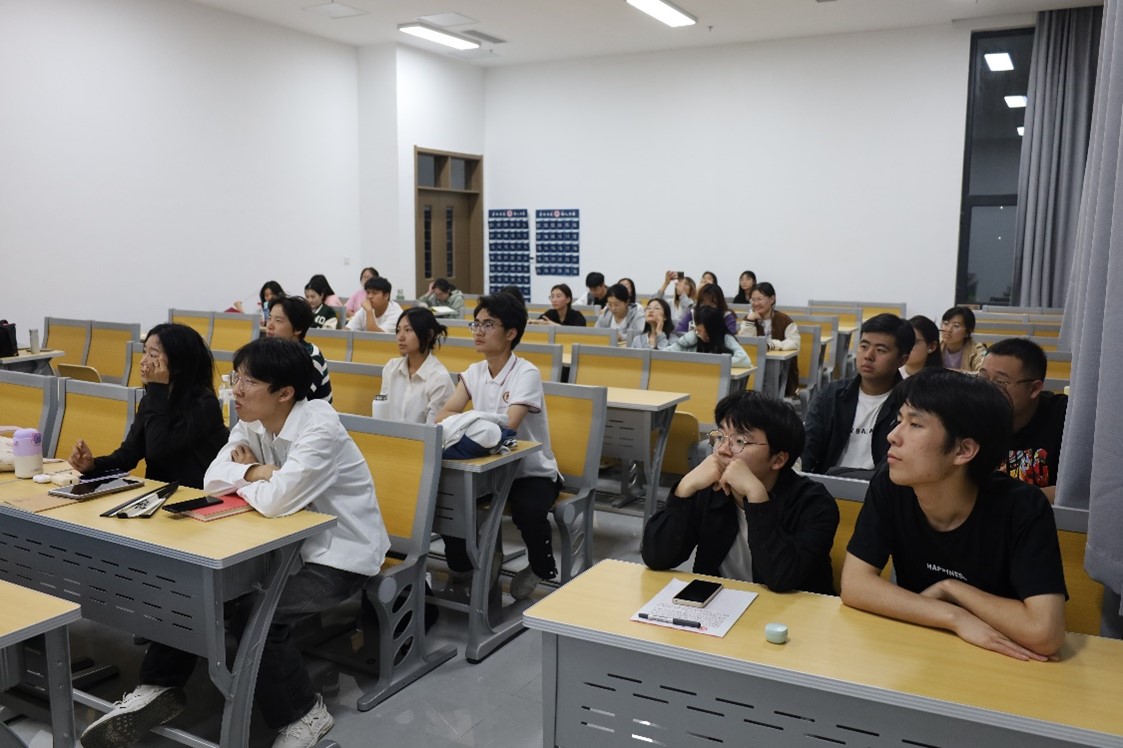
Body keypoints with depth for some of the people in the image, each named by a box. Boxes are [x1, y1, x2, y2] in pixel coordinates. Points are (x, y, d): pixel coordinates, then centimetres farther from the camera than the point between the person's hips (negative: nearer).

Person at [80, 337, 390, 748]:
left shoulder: (320, 427, -26)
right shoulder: (252, 421, 0)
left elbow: (275, 501, -33)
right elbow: (212, 480, -5)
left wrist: (243, 476, -13)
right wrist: (259, 472, -20)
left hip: (340, 556, -8)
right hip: (289, 543, 8)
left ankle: (305, 713, -3)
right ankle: (159, 687, 11)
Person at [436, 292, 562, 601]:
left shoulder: (527, 373, -17)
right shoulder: (474, 371, 2)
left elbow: (507, 426, -30)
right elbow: (443, 416, -8)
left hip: (533, 471, -5)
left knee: (528, 512, -34)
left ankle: (541, 568, 1)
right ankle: (461, 564, 8)